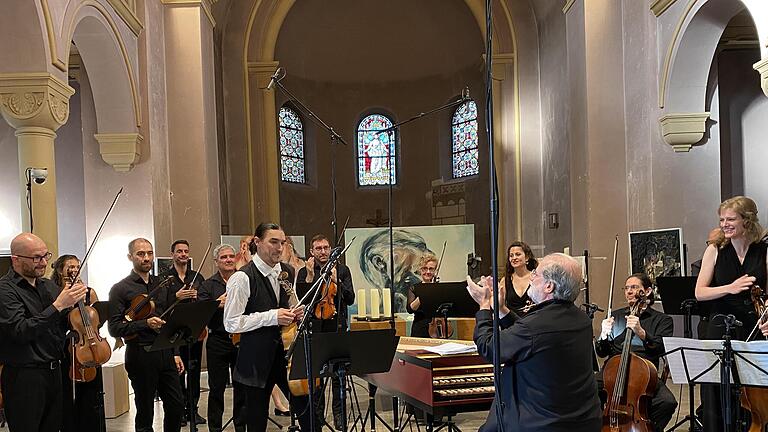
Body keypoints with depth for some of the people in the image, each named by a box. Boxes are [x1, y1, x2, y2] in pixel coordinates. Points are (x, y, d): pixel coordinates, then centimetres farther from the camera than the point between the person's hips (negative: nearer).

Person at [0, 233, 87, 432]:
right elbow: (21, 331, -22)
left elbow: (63, 325, 16)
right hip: (24, 376, -7)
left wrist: (74, 302, -3)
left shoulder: (48, 286, 11)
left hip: (54, 371, 7)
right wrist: (58, 305, -25)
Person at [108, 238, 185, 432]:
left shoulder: (161, 285, 14)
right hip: (140, 356, -5)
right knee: (145, 411, 5)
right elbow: (114, 328, -11)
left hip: (165, 354, 5)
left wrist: (175, 353, 13)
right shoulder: (120, 289, -4)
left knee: (177, 406, 5)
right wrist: (145, 324, -23)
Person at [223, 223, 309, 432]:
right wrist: (272, 317, -21)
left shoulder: (286, 272, 7)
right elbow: (231, 323, -15)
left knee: (307, 408, 5)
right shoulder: (242, 277, -13)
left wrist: (296, 313, -1)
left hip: (286, 351, 5)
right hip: (257, 358, -5)